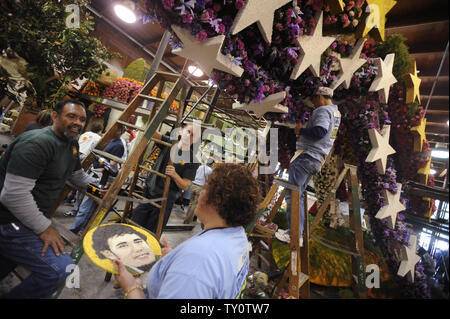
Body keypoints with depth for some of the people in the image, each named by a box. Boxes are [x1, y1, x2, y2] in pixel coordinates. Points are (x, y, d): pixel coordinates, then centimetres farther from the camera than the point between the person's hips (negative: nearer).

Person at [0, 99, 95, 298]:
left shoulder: (72, 144, 7)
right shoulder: (38, 143, -24)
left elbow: (77, 174, 25)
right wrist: (44, 228, -21)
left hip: (31, 216, 10)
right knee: (59, 269, -18)